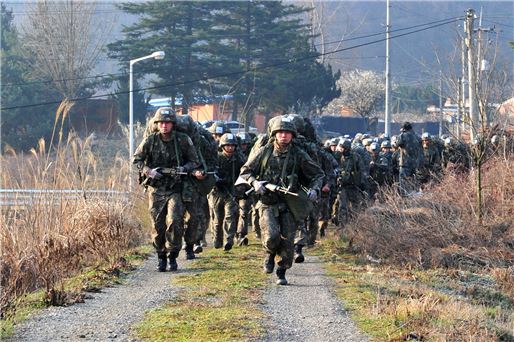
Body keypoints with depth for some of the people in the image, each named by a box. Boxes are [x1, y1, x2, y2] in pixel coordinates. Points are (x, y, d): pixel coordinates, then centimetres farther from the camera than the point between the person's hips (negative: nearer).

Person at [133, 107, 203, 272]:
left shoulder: (183, 140, -4)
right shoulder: (150, 141, -3)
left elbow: (193, 160, 6)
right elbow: (137, 159, 5)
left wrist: (184, 169, -14)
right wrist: (148, 170, -12)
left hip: (175, 189, -1)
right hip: (156, 189, 1)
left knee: (175, 222, -15)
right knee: (158, 225, 4)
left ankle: (172, 256, -1)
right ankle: (161, 257, 20)